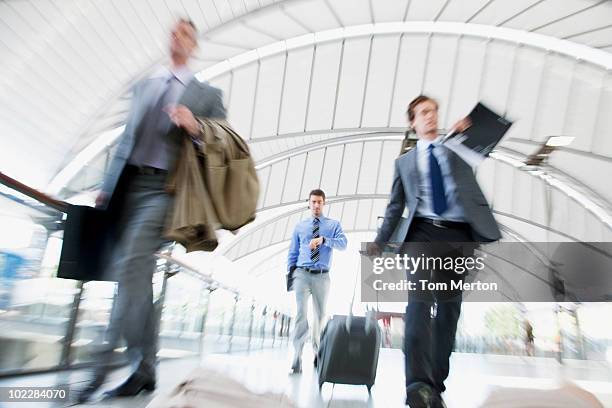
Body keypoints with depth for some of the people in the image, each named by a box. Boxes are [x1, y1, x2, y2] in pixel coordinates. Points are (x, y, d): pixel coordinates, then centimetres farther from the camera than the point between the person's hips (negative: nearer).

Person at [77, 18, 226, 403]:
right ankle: (145, 368, 12)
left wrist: (195, 127, -16)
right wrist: (107, 186, 13)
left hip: (165, 188, -4)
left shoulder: (208, 94, 11)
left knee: (131, 268, -18)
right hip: (128, 185, 5)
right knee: (138, 277, 3)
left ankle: (102, 365, -6)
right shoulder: (144, 85, 24)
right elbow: (126, 139, 21)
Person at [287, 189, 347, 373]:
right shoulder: (300, 226, 10)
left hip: (322, 276, 1)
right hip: (302, 275, 0)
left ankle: (317, 352, 34)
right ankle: (297, 357, -8)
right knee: (301, 313, -13)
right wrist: (291, 272, 1)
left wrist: (323, 239, -26)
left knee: (320, 315, 14)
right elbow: (293, 252, 11)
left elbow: (343, 244, -12)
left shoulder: (333, 224, 5)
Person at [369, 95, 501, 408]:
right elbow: (396, 206, 17)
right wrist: (379, 241, 9)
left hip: (458, 235, 2)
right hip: (422, 233, -1)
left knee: (448, 308, 3)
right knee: (420, 298, -23)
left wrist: (469, 131, -6)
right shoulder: (404, 161, 19)